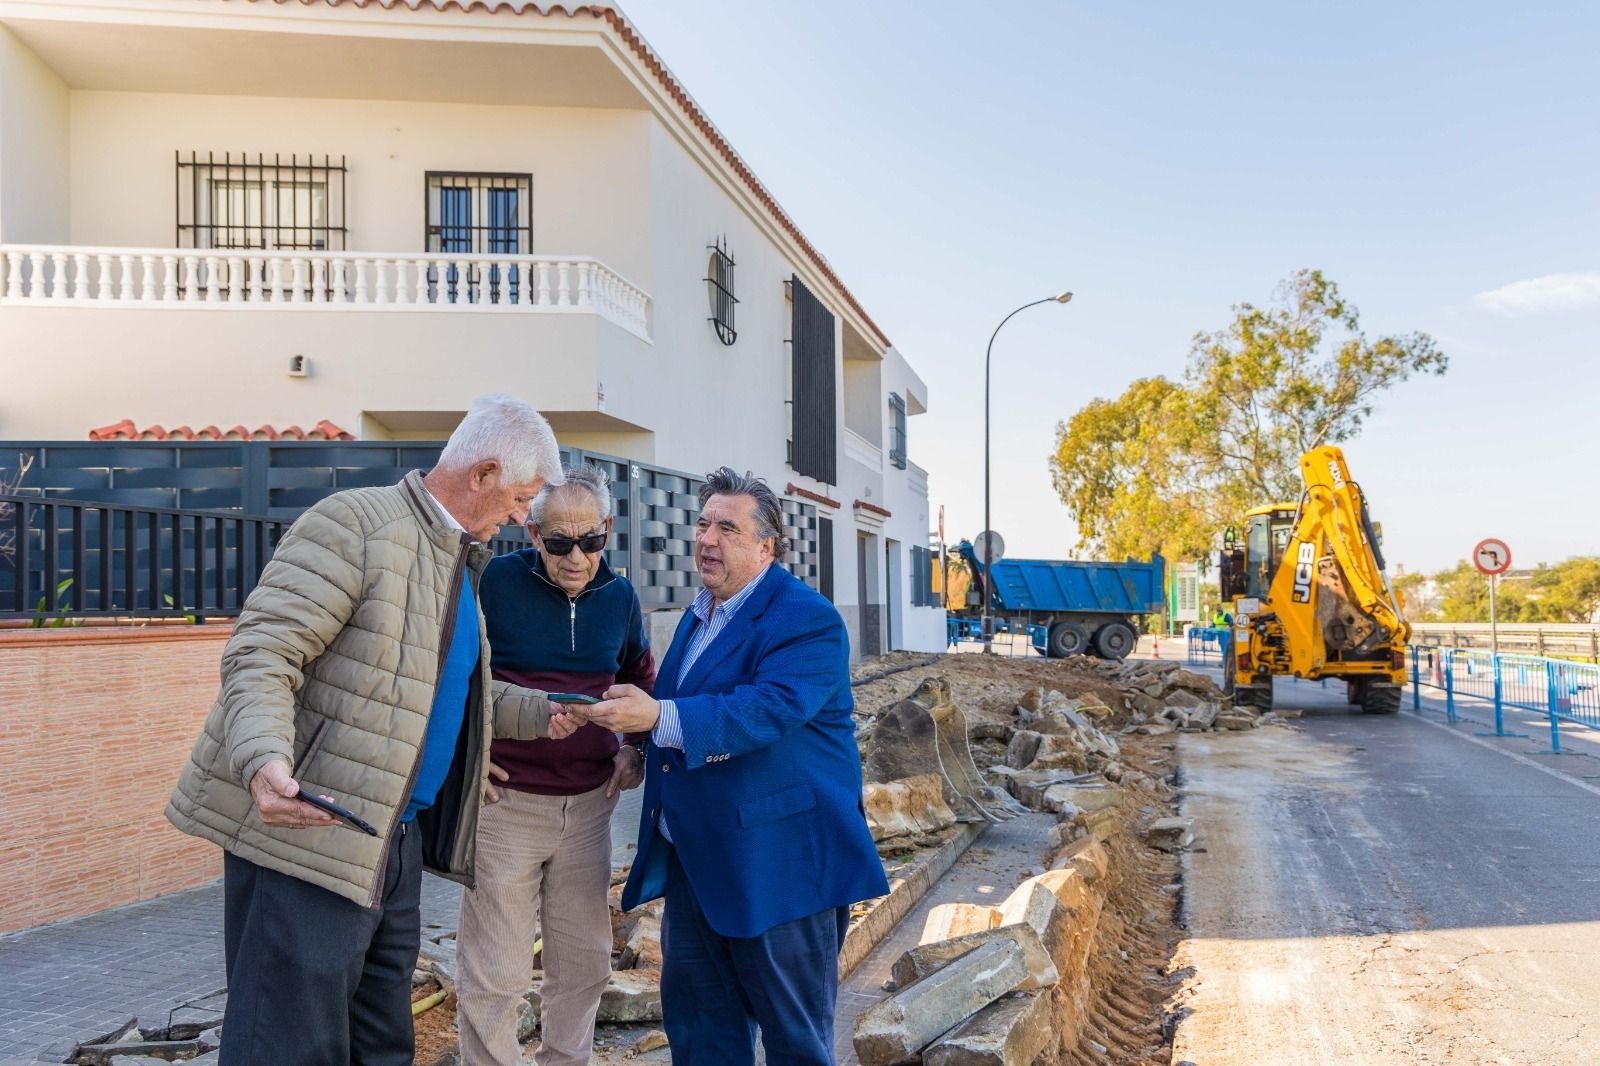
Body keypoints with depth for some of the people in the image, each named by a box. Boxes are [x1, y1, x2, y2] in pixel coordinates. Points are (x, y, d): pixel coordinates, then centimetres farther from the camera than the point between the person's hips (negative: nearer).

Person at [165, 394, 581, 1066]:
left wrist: (542, 713, 16)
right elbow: (258, 654, -19)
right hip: (307, 831, -9)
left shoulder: (460, 562, 17)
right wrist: (265, 762, -35)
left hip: (396, 839, 9)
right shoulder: (356, 524, -13)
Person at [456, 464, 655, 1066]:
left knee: (584, 964, 14)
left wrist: (636, 747, 9)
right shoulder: (494, 583, -10)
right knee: (494, 976, 2)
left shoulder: (619, 597, 3)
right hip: (507, 801, -4)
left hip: (589, 804, 4)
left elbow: (641, 677, 20)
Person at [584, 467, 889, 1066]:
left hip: (779, 860, -8)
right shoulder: (699, 615, 13)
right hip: (695, 859, 9)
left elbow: (771, 708, -31)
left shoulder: (806, 620, -15)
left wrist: (660, 716, -37)